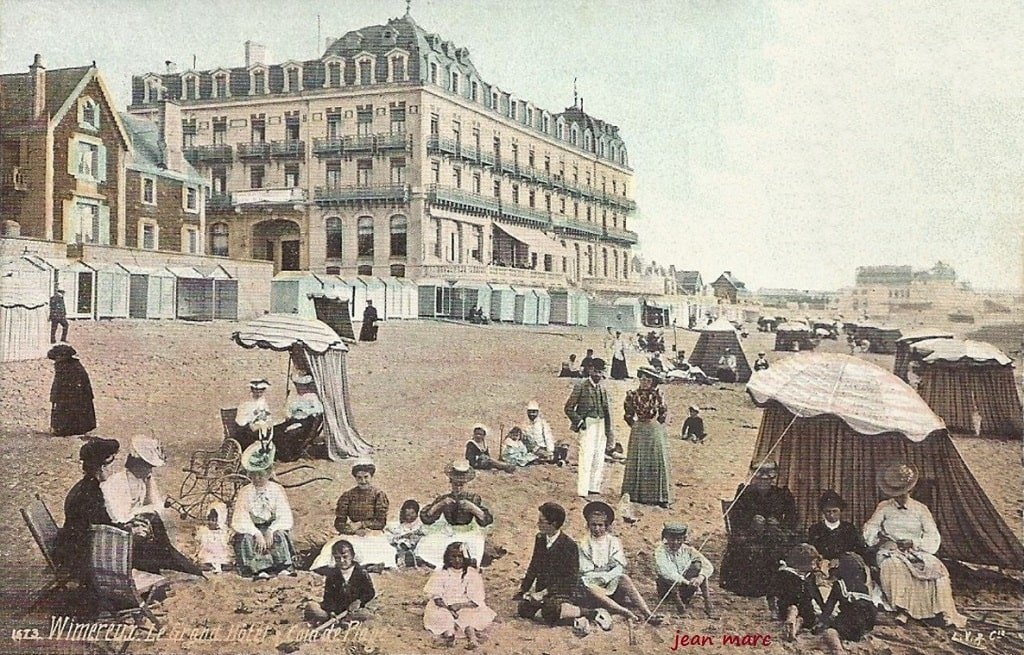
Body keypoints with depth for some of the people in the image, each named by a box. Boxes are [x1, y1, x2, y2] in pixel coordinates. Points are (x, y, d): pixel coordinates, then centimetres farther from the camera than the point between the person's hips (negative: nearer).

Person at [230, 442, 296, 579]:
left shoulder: (277, 490, 1)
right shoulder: (244, 492, 1)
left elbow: (284, 518, -6)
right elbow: (240, 520, -9)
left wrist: (270, 530, -25)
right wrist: (257, 533, -25)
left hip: (271, 527, 0)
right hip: (251, 528, 0)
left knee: (279, 535, -31)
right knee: (246, 538, -31)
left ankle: (284, 568, -35)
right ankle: (260, 569, -39)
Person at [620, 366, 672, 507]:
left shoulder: (657, 395, 1)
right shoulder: (633, 395, 1)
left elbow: (664, 413, 9)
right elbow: (628, 414, 10)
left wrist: (657, 423, 4)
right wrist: (634, 424, 3)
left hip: (655, 431, 0)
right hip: (639, 431, 0)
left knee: (657, 462, -1)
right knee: (637, 462, 1)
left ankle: (659, 496, 2)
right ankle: (637, 494, 7)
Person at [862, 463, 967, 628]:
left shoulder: (920, 509, 10)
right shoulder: (884, 507, 10)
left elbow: (933, 538, 3)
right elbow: (869, 529, 3)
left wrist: (913, 543, -15)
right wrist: (880, 537, -19)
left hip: (916, 551, 1)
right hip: (891, 552, -1)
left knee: (936, 567, -28)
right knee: (894, 566, -36)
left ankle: (943, 611, -29)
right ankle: (902, 610, -39)